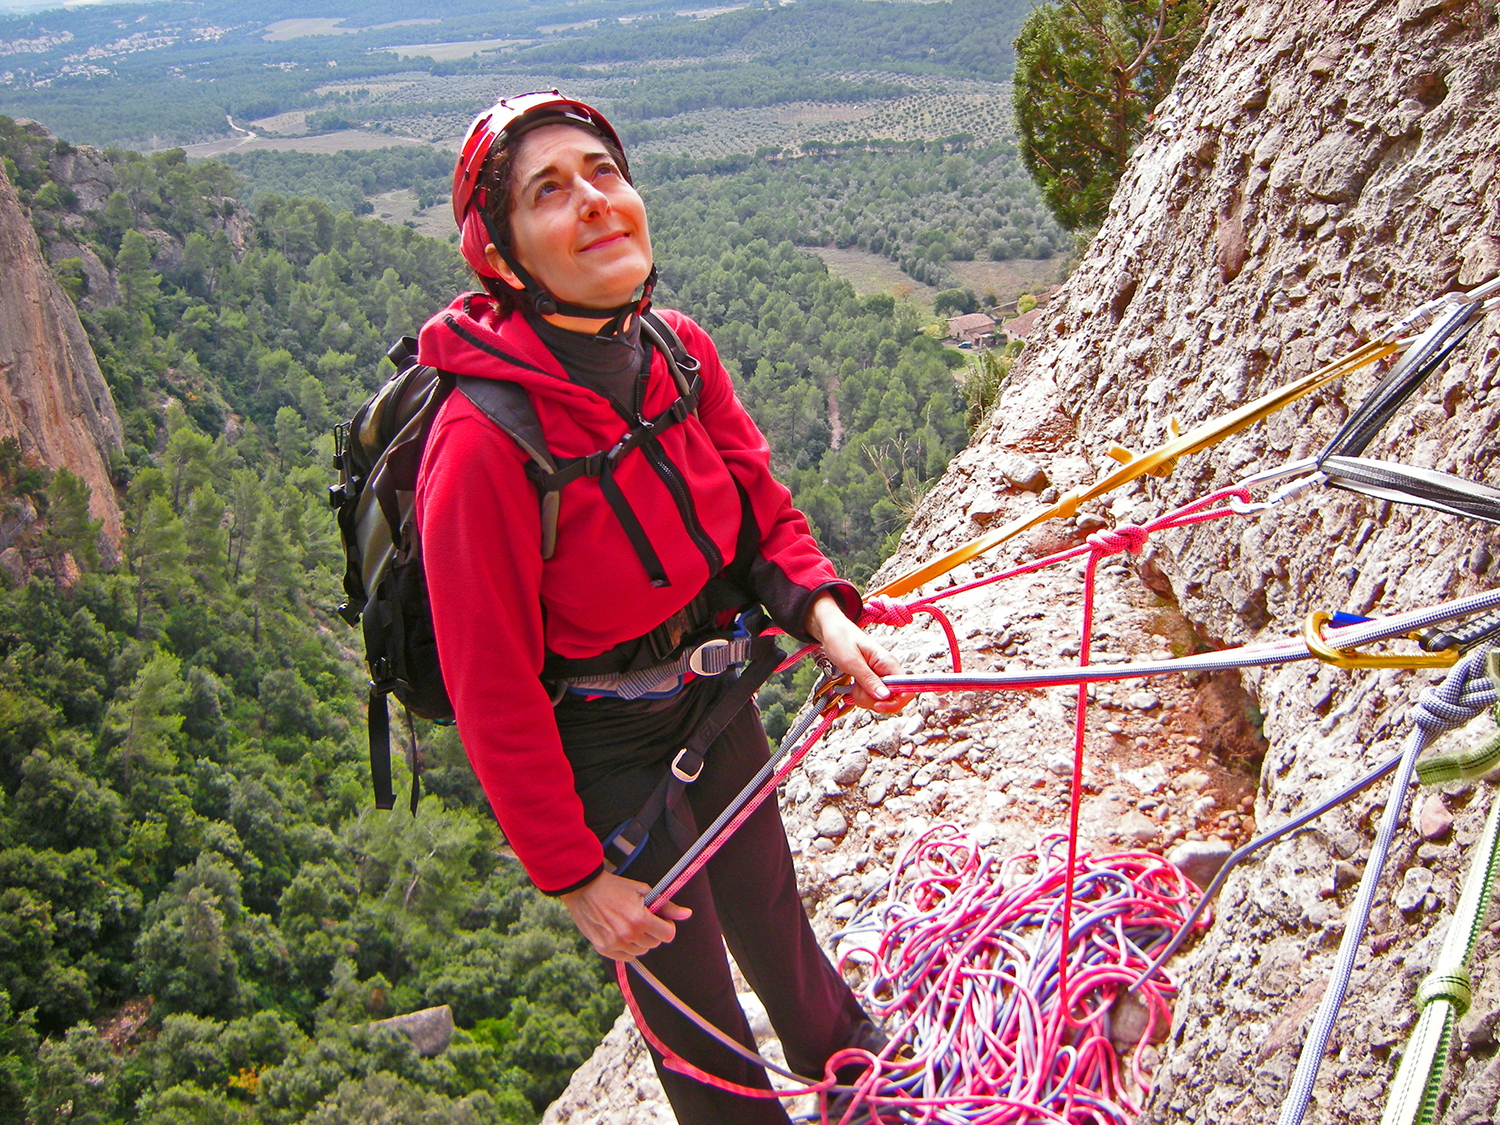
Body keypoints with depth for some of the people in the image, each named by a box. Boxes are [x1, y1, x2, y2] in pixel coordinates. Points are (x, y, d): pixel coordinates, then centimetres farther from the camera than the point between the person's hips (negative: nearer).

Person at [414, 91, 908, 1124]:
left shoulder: (680, 351, -11)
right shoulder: (482, 441, -31)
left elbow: (761, 504, 3)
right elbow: (494, 692, -24)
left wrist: (820, 610, -16)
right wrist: (573, 875, -17)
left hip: (714, 695, 6)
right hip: (604, 749, -6)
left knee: (773, 920, 28)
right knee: (694, 993, 15)